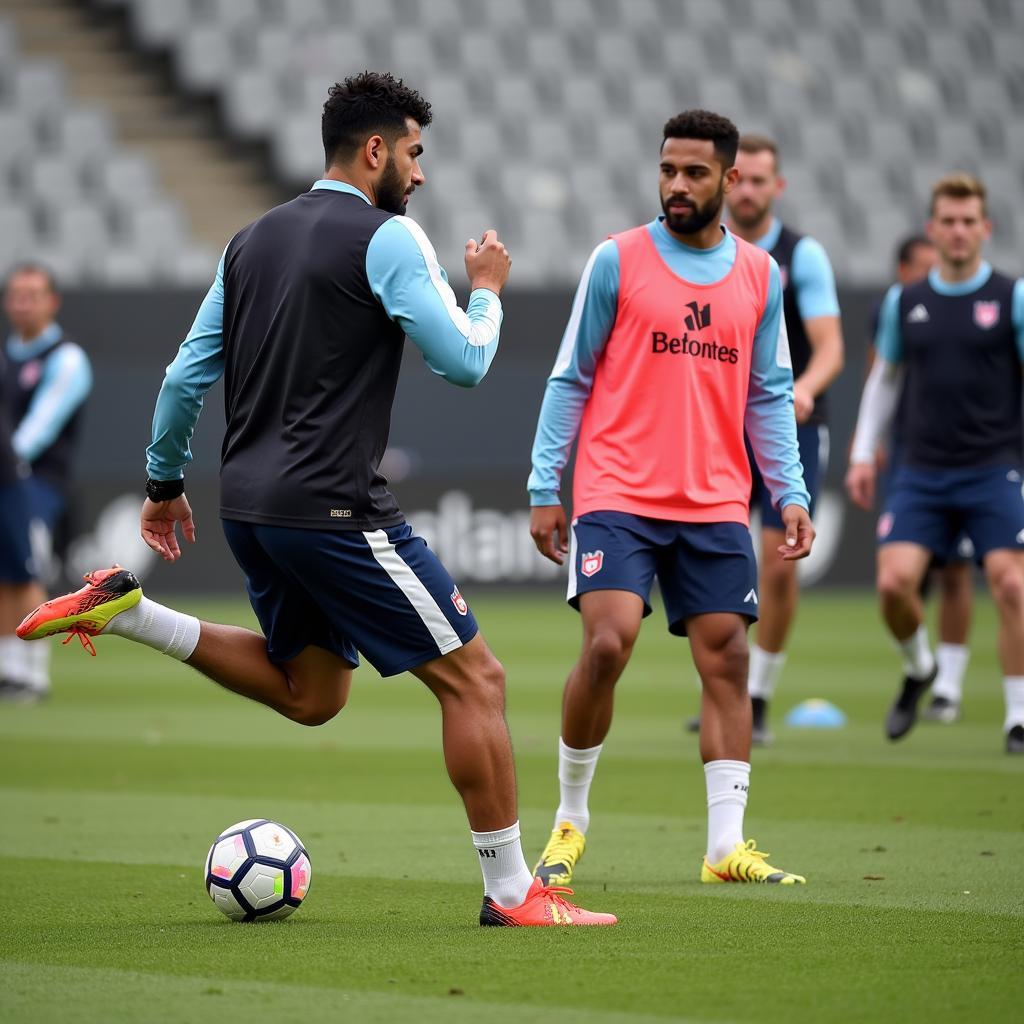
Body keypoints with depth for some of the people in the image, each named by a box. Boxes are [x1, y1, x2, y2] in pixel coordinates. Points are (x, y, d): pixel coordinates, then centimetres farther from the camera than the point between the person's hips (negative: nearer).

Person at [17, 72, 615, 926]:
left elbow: (186, 375, 17)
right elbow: (464, 362, -9)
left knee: (309, 692, 23)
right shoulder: (388, 238, -8)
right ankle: (511, 892, -2)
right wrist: (488, 290, 10)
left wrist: (164, 482, 27)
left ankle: (123, 609, 11)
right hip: (334, 505, -8)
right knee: (474, 678, -2)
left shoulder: (254, 240, 15)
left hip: (250, 503, 8)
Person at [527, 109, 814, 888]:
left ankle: (727, 846, 2)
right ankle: (570, 820, 1)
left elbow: (770, 398, 13)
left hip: (717, 508, 3)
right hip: (617, 500, -3)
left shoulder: (761, 276, 9)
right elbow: (570, 379, 3)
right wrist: (546, 487, -1)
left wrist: (791, 493, 4)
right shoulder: (617, 261, 0)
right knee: (608, 643, -17)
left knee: (727, 662, -1)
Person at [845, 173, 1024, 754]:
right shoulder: (904, 302, 9)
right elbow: (885, 377, 20)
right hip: (921, 474, 3)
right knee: (894, 581, -11)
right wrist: (864, 453, 15)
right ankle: (919, 668, 20)